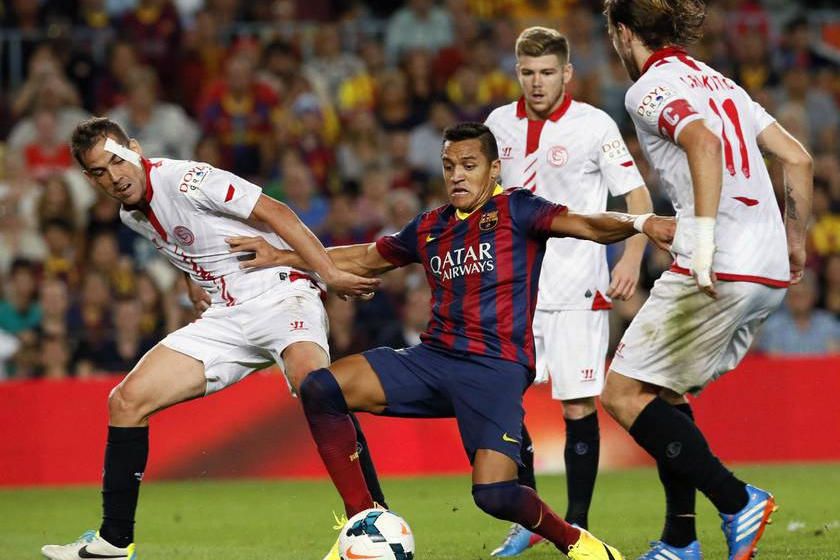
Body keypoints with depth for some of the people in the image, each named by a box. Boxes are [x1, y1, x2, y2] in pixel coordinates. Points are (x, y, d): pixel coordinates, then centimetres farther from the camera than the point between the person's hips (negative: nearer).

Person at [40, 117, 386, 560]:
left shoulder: (184, 179, -14)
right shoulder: (131, 216, 10)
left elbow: (275, 213, -16)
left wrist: (330, 273, -21)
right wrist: (193, 281, 15)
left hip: (280, 295, -8)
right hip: (225, 317, 8)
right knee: (126, 401, -1)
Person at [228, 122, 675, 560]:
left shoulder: (514, 210, -1)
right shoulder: (430, 228, 16)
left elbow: (585, 225, -16)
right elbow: (366, 259, 32)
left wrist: (638, 223, -38)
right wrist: (281, 257, 30)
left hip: (497, 367, -6)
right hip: (434, 358, 6)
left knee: (493, 494, -25)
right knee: (320, 390, -10)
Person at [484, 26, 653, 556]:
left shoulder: (595, 125, -6)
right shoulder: (501, 124, 7)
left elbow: (638, 197, -4)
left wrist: (632, 258, -19)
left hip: (577, 288, -4)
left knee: (578, 406, -4)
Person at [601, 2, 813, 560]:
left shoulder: (649, 88, -3)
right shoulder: (718, 82, 21)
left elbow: (704, 142, -24)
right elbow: (798, 158, 18)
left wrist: (704, 238, -30)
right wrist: (795, 240, 28)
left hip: (719, 271, -9)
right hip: (769, 273, 9)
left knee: (623, 393, -2)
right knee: (667, 394, 19)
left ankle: (738, 502, -10)